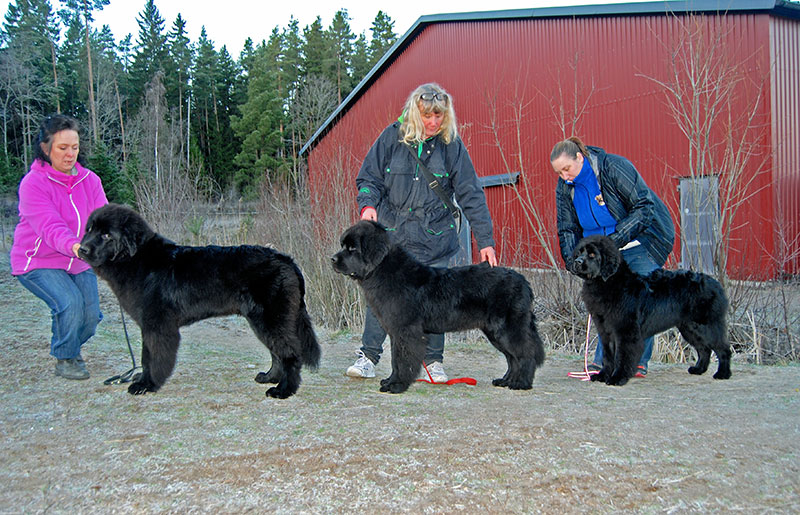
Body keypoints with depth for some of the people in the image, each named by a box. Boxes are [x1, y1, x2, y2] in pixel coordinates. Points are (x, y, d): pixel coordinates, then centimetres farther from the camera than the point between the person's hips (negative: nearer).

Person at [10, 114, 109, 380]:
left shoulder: (89, 180, -3)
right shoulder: (33, 183, -19)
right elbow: (50, 227, -32)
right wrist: (74, 246, -52)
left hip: (80, 262, 5)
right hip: (38, 262, -5)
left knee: (91, 314, -5)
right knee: (69, 302, -26)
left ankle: (69, 347, 29)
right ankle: (65, 359, -1)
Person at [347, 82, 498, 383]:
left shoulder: (451, 144, -1)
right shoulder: (393, 136, 0)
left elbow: (470, 194, 1)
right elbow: (369, 178, 7)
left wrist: (485, 240, -3)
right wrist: (368, 205, -14)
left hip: (435, 239, 0)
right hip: (391, 235, 0)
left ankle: (434, 361, 14)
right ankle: (368, 356, 11)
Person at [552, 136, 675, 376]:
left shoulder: (614, 167, -22)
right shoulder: (564, 187, -3)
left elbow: (644, 208, -23)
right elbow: (567, 229, 4)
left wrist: (614, 239, -30)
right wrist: (572, 261, -14)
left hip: (641, 242, -5)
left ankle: (638, 363, -1)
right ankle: (603, 361, 4)